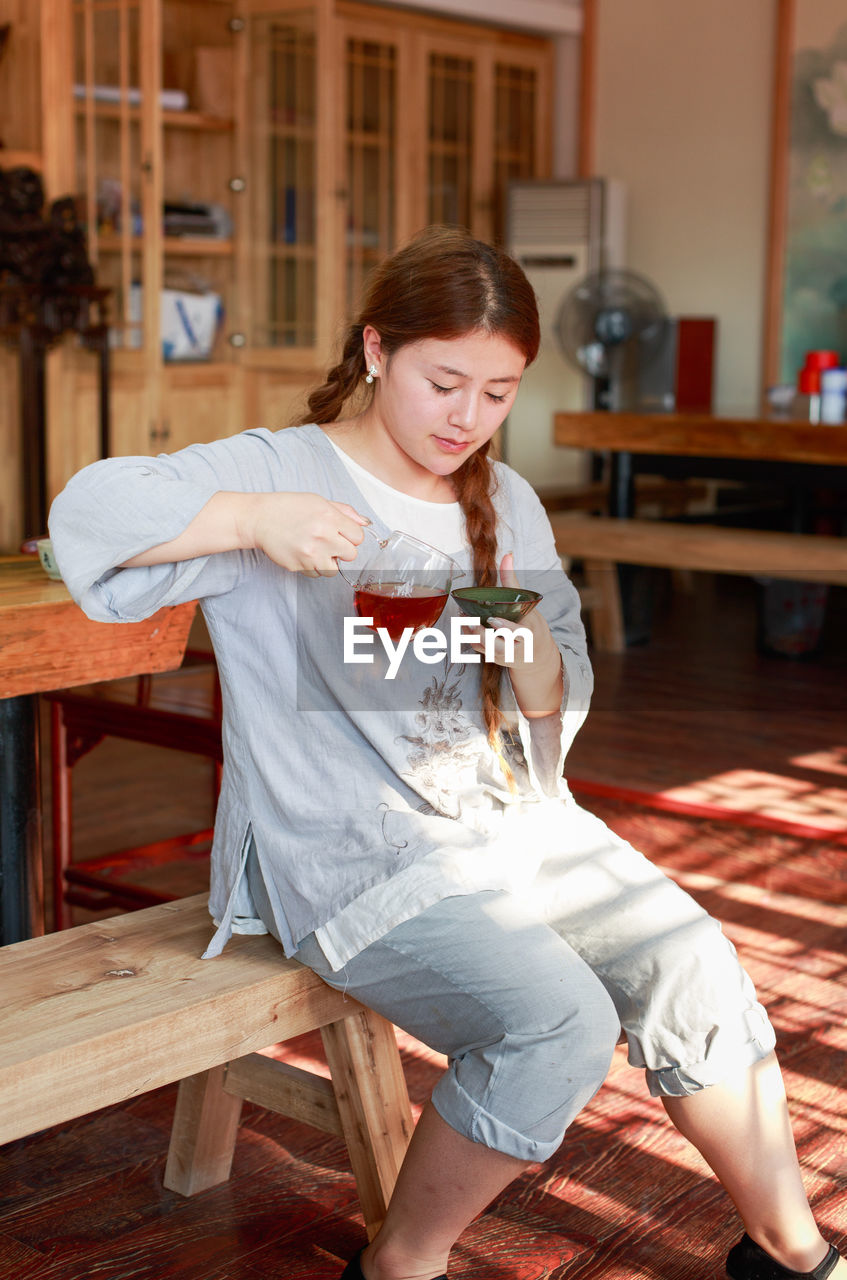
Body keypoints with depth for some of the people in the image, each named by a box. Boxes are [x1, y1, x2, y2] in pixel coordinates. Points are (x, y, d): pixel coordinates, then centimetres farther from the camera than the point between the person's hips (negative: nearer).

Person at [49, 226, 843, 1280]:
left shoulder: (507, 504, 14)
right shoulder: (278, 471, -4)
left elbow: (559, 707, 16)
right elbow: (87, 513, -15)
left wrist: (532, 654, -8)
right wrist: (255, 520, -26)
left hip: (517, 824, 6)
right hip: (362, 863, -6)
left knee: (696, 971, -12)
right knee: (560, 1025, -26)